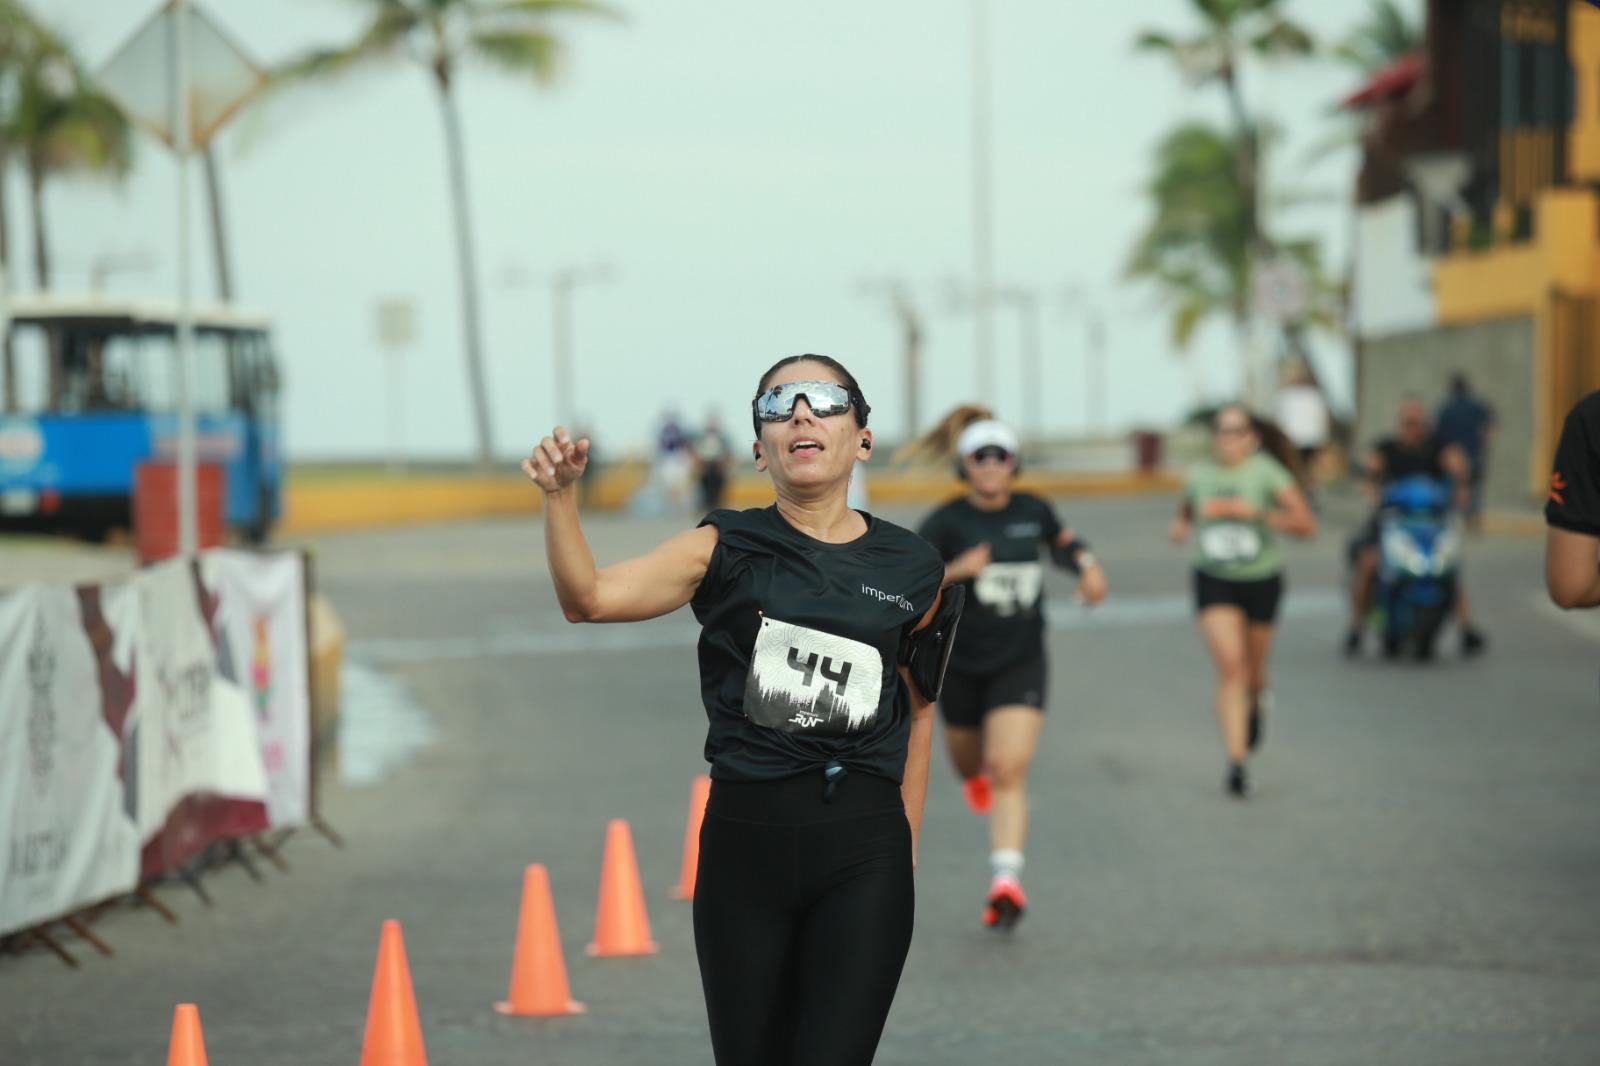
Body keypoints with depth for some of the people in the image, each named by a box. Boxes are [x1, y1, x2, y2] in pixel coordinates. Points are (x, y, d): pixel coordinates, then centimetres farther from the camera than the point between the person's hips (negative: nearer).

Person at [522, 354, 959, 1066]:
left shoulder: (912, 572, 5)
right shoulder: (728, 550, 2)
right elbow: (589, 598, -10)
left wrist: (905, 845, 15)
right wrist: (558, 495, -25)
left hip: (863, 853, -1)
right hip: (744, 839, 1)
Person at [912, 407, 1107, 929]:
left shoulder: (1032, 510, -2)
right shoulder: (945, 522, -12)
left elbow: (1062, 538, 21)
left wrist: (1087, 564, 2)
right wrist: (954, 570, -32)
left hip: (1021, 662, 0)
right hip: (962, 664, 0)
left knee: (1009, 771, -16)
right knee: (969, 760, 23)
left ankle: (1006, 882, -25)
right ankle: (975, 772, 63)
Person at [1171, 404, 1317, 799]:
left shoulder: (1266, 472, -11)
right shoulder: (1199, 476, 0)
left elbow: (1306, 524, -18)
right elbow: (1186, 511, 23)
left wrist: (1254, 512, -26)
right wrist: (1181, 525, -2)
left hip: (1261, 581, -1)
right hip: (1214, 583, 1)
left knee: (1252, 673, 14)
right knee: (1230, 666, -17)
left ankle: (1259, 697, 54)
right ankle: (1237, 762, -18)